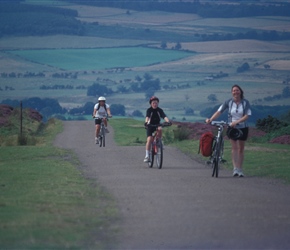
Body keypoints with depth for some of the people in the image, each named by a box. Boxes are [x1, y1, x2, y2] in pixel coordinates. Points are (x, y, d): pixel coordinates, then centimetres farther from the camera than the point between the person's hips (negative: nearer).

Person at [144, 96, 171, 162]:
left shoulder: (160, 110, -7)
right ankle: (147, 155, -16)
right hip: (150, 126, -2)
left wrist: (168, 121, -42)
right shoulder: (149, 110, -12)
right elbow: (147, 117, -30)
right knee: (149, 139, -19)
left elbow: (164, 116, -22)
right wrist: (146, 122, -51)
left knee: (160, 129, -34)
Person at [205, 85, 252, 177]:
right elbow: (219, 111, -8)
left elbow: (246, 116, -14)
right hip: (232, 128, 0)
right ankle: (235, 169, -17)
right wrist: (210, 119, -22)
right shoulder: (228, 102, -4)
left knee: (241, 149, 7)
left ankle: (240, 170, 15)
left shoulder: (245, 102, -6)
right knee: (234, 148, -11)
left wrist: (236, 122, -27)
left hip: (242, 128, 0)